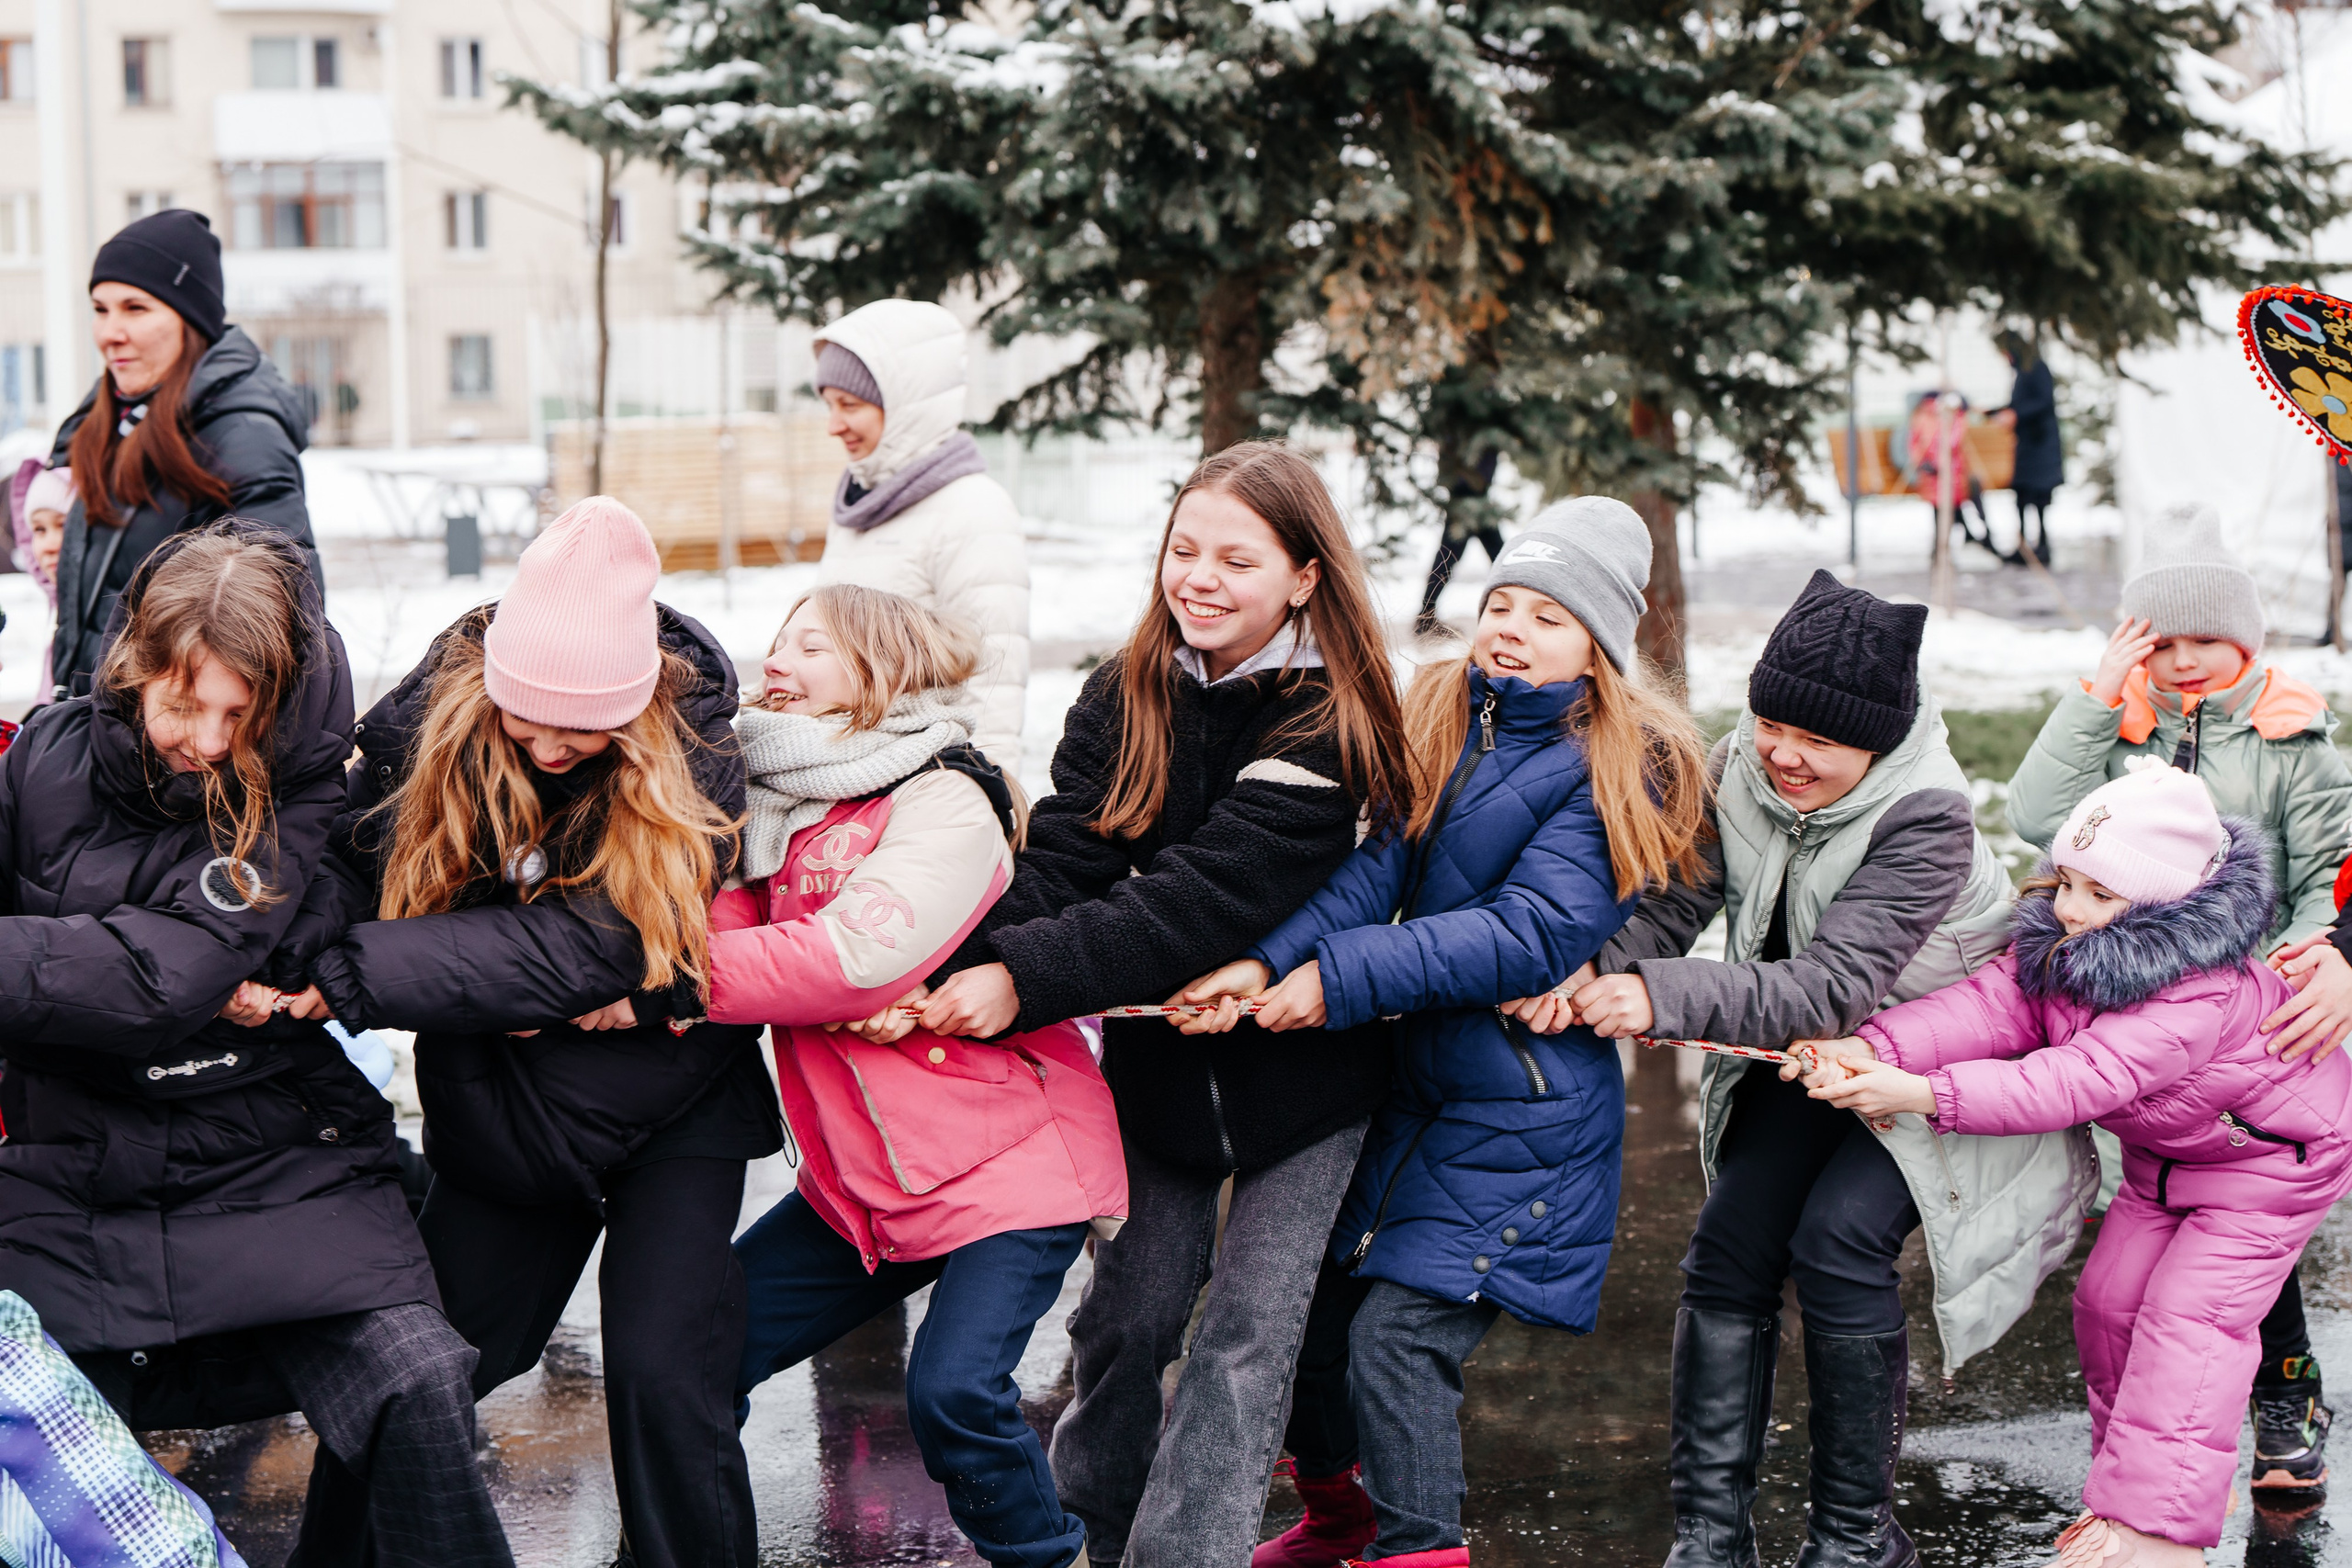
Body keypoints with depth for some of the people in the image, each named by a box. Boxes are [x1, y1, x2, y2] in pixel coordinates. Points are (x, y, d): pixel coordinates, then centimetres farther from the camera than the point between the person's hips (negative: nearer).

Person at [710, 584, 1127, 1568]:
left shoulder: (943, 802, -13)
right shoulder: (784, 806, 10)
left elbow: (856, 957, -26)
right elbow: (730, 933, -5)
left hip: (1007, 1161, -7)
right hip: (857, 1181, 7)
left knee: (954, 1391, -21)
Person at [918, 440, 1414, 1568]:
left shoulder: (1327, 724, -20)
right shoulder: (1127, 694, -4)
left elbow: (1204, 897, -30)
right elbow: (1061, 864, -14)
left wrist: (1022, 979, -37)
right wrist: (954, 971, -33)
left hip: (1298, 1068, -4)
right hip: (1159, 1062, 4)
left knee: (1245, 1341, -3)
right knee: (1125, 1319, 9)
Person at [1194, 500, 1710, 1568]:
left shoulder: (1616, 771, -12)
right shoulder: (1443, 719, 6)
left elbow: (1530, 937, -21)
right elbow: (1377, 862, -6)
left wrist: (1339, 977, -24)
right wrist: (1269, 960, -24)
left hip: (1522, 1114, -7)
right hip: (1415, 1079, 7)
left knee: (1400, 1338, -13)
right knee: (1320, 1293, 14)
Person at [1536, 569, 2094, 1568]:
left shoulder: (1926, 818, -30)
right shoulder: (1737, 771, -11)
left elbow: (1838, 985, -37)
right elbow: (1672, 899, -17)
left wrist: (1663, 997, -46)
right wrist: (1593, 969, -40)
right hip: (1804, 1052, 6)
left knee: (1836, 1241, -22)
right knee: (1728, 1246, -8)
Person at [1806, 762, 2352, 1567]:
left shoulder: (2196, 996, -42)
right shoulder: (2065, 944, -17)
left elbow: (2074, 1081, -49)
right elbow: (1990, 1003, -28)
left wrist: (1920, 1094, -57)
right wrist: (1874, 1048, -47)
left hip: (2271, 1156, -9)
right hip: (2167, 1152, 9)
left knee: (2188, 1317, -16)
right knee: (2109, 1301, 7)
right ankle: (2128, 1483, 21)